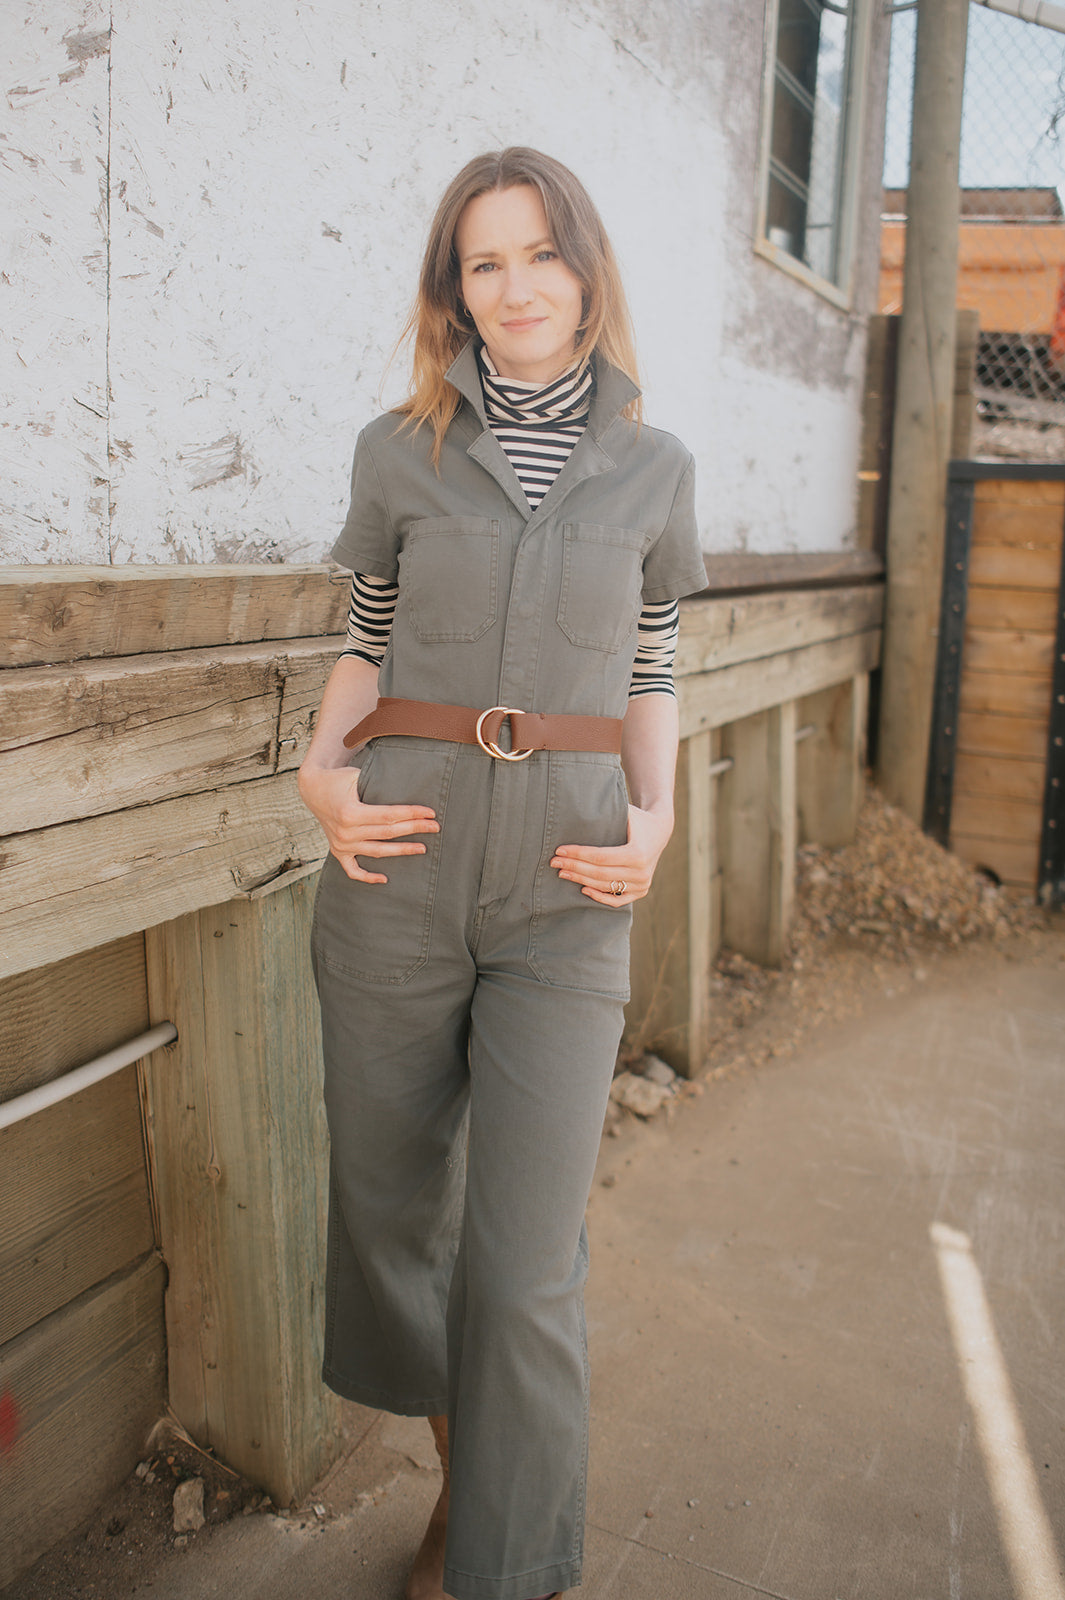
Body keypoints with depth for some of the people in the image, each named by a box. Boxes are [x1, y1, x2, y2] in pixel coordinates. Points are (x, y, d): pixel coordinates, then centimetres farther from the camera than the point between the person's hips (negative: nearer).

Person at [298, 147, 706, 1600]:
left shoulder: (652, 468, 7)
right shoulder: (400, 451, 6)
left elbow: (650, 672, 12)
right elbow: (370, 643, 12)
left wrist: (656, 819, -3)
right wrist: (322, 771, -5)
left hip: (566, 885, -1)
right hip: (400, 865, 2)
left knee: (527, 1258, -2)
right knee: (390, 1203, 13)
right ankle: (459, 1472, 41)